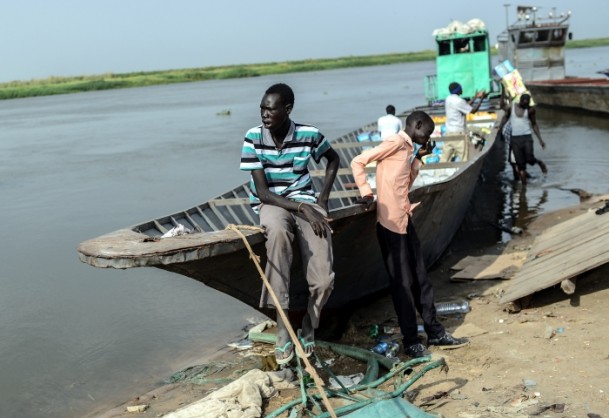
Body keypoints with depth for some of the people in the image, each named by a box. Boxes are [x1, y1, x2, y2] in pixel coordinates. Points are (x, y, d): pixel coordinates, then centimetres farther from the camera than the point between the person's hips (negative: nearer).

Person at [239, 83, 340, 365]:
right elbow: (262, 192, -13)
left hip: (306, 202, 1)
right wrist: (302, 208, -23)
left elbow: (333, 159, 15)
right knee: (278, 231, -41)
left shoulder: (309, 134, -7)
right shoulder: (253, 138, -11)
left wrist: (322, 199, 4)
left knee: (324, 280, -19)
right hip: (271, 203, -1)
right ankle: (283, 329, -32)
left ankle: (308, 328, 15)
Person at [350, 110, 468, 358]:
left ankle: (435, 333, 25)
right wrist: (366, 192, -17)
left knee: (420, 279, 14)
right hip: (390, 222, -9)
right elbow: (358, 162, -14)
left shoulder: (407, 148, 18)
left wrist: (418, 158, 14)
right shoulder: (395, 142, -9)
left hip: (404, 220, 9)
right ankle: (411, 342, 11)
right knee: (402, 283, 0)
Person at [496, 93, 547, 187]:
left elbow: (534, 124, 8)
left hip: (527, 137, -1)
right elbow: (505, 117, 16)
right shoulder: (511, 106, -1)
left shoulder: (530, 110, -1)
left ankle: (539, 162, 19)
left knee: (529, 159, -16)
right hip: (515, 138, 1)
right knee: (520, 163, 0)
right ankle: (524, 185, 8)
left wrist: (540, 139, 5)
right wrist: (500, 127, 0)